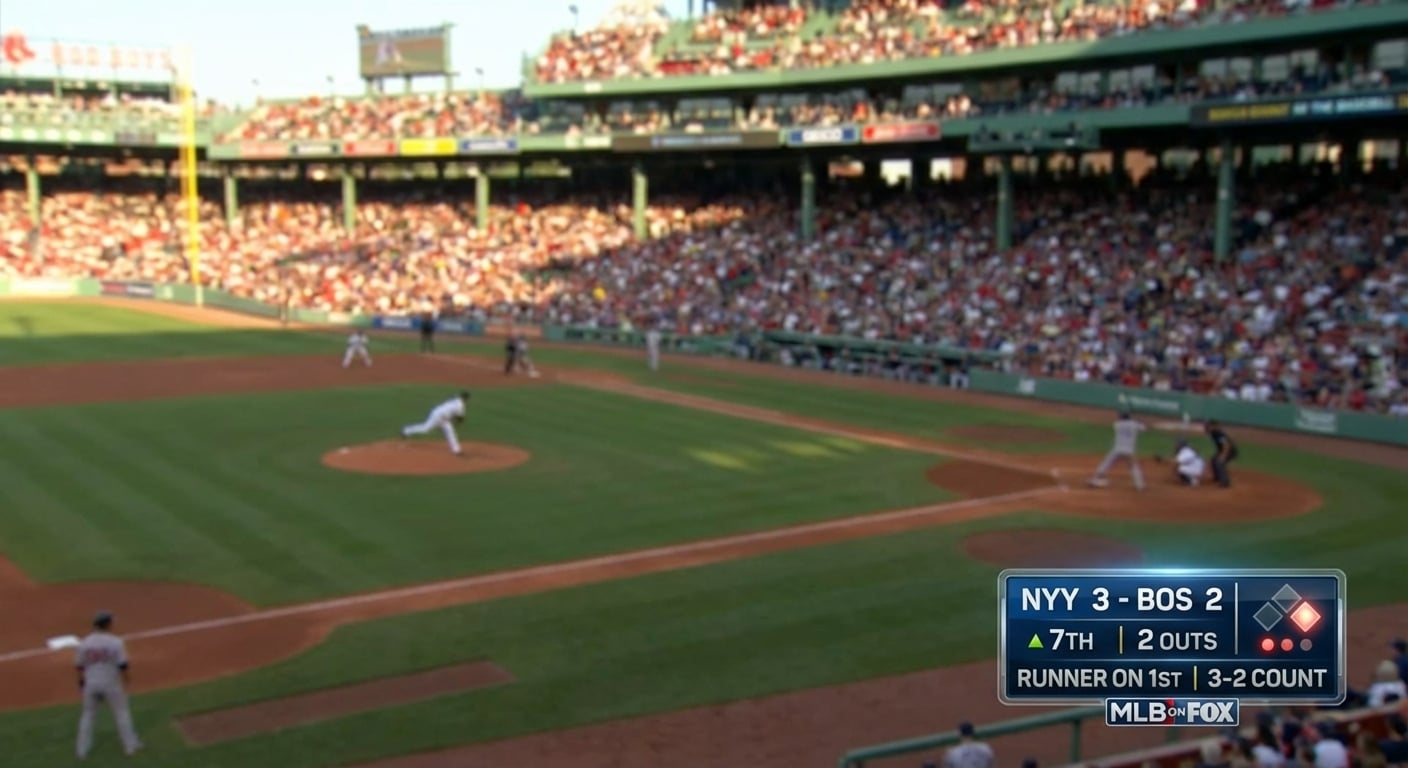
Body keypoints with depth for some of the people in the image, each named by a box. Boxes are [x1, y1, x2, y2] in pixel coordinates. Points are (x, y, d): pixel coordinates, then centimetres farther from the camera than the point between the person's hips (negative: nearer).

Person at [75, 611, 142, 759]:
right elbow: (122, 665, -12)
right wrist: (126, 678, 6)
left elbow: (79, 666, 3)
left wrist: (81, 681, 18)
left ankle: (83, 750, 19)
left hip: (91, 684, 3)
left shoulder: (84, 643, -3)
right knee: (121, 713, 11)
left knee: (88, 714, 17)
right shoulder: (116, 642, -12)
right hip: (111, 683, -3)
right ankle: (130, 745, 15)